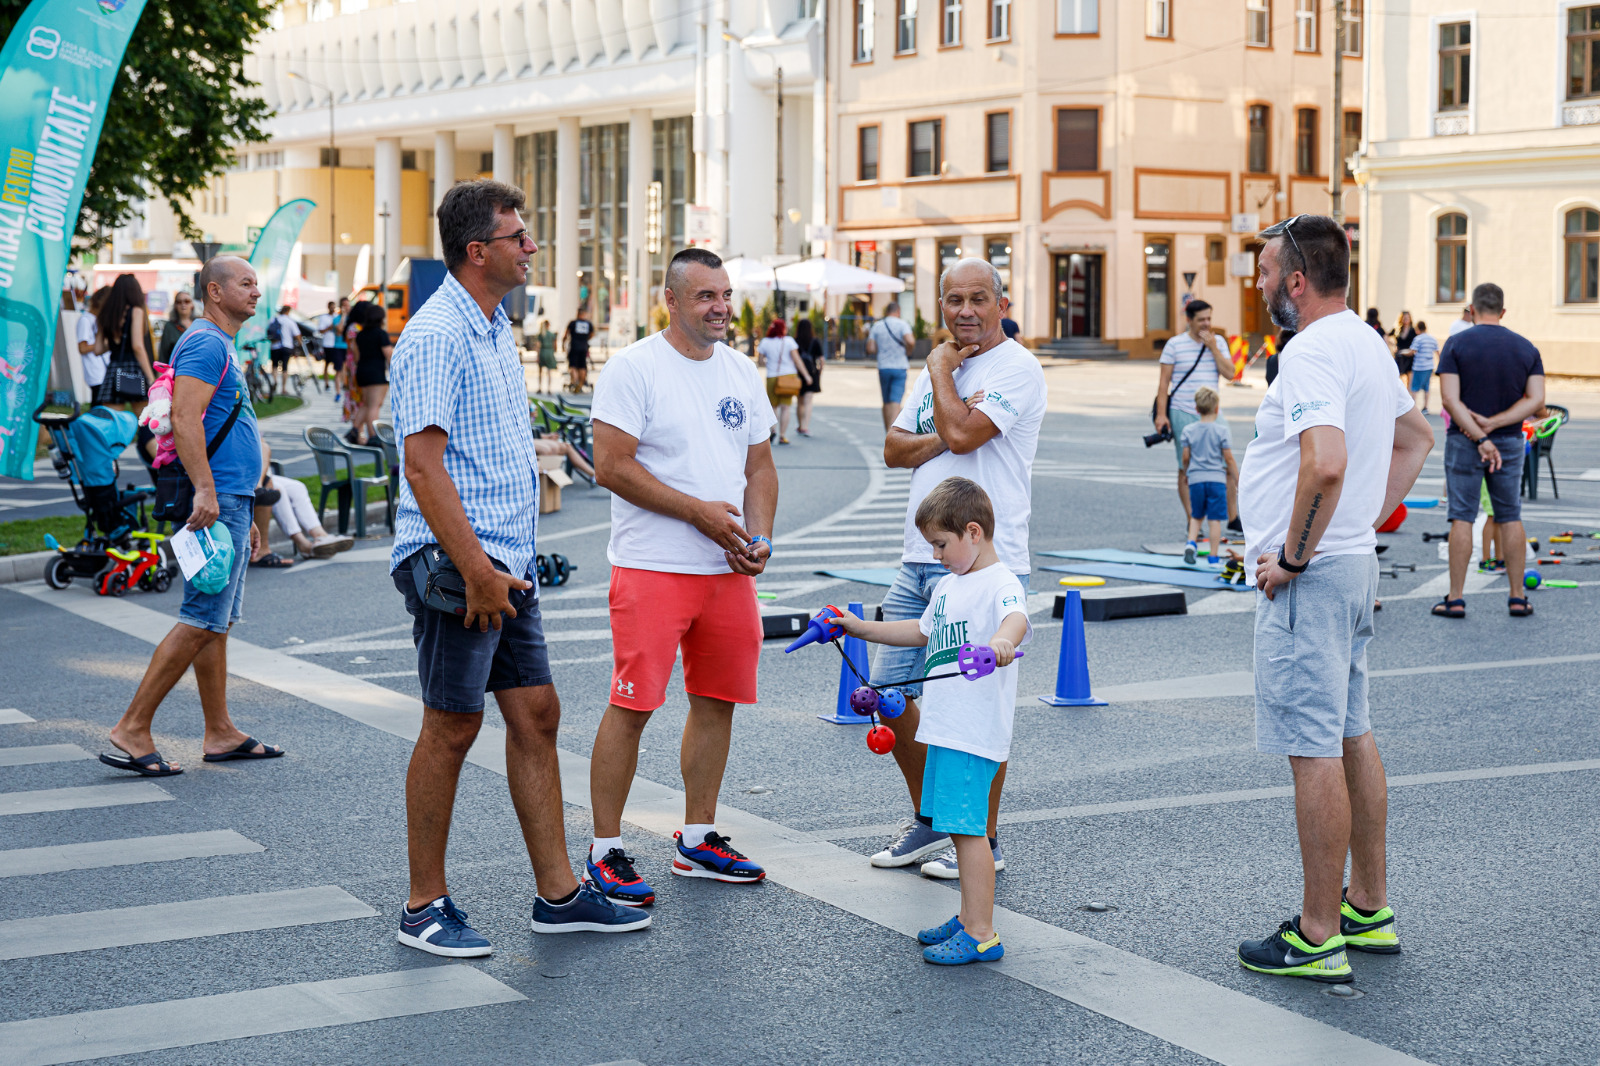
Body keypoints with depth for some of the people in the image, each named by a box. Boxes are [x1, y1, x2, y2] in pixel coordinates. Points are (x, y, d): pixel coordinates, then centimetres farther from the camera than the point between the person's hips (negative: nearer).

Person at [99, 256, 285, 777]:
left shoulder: (220, 345, 22)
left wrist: (245, 515, 27)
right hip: (217, 502, -11)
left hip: (229, 502, 11)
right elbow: (185, 418, -23)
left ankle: (220, 733, 16)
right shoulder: (205, 343, -11)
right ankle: (132, 729, -8)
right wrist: (205, 490, -31)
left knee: (216, 622, 12)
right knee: (200, 622, -11)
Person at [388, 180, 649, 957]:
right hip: (456, 562, -9)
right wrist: (475, 568, -24)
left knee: (535, 713, 10)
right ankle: (424, 907, 9)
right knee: (453, 726, -2)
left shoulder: (496, 329, 15)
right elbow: (422, 464, -22)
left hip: (507, 561, 9)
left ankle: (557, 893, 17)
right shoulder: (435, 336, -16)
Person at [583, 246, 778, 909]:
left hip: (730, 569, 7)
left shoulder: (742, 373, 13)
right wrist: (700, 512, -15)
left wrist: (759, 537, 0)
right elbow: (612, 467, -15)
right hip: (652, 567, -7)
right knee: (632, 704, -7)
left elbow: (759, 467, 17)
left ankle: (698, 840, 23)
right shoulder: (634, 368, -9)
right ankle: (605, 852, 1)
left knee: (717, 701, 10)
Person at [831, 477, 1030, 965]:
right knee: (957, 826, 15)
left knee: (967, 828, -10)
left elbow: (1017, 617, -36)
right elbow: (921, 632, 33)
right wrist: (860, 628, 32)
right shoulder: (949, 585, 18)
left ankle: (981, 935, -7)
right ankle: (969, 918, 26)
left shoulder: (1000, 584, -13)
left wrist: (1003, 639, -58)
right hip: (944, 730, 10)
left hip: (976, 734, -10)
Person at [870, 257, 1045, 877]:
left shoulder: (1016, 368, -8)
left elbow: (962, 434, -21)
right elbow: (893, 449, 11)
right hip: (920, 559, 8)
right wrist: (943, 434, -8)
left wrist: (941, 371, -5)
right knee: (890, 690, 10)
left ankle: (983, 841, 11)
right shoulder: (941, 370, 17)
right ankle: (929, 822, 25)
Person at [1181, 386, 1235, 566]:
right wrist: (1237, 479, 6)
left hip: (1196, 479, 3)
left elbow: (1185, 457, 5)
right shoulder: (1221, 430, -6)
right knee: (1215, 518, 2)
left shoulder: (1189, 430, 1)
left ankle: (1191, 543, -1)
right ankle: (1214, 556, 3)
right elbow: (1229, 458, -5)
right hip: (1217, 478, -2)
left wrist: (1186, 472, 26)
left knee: (1196, 516, 19)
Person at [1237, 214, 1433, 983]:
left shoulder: (1312, 352, -20)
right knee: (1351, 736, 17)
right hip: (1354, 562, 10)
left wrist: (1293, 555, -22)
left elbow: (1326, 463, -34)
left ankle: (1318, 938, 1)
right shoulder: (1366, 342, 13)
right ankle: (1369, 910, 27)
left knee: (1314, 751, -5)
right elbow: (1416, 437, 26)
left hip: (1309, 579, -10)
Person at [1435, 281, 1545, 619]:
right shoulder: (1526, 348, 2)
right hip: (1510, 442, 2)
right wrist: (1492, 424, -12)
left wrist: (1480, 437, -17)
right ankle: (1518, 597, 12)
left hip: (1464, 442, -2)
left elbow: (1450, 399, -16)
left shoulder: (1457, 344, -7)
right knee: (1510, 518, 11)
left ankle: (1455, 599, 3)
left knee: (1462, 518, 1)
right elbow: (1536, 399, -6)